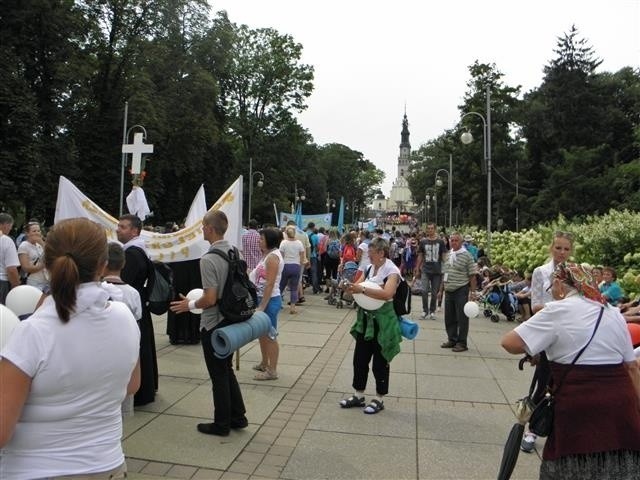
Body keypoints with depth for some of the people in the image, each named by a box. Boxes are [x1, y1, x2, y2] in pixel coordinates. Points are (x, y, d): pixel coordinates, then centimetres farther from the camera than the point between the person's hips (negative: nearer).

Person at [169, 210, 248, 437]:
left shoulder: (209, 259, -22)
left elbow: (210, 299, -24)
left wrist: (190, 305, -6)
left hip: (213, 324, -8)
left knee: (219, 375, 6)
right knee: (227, 370, 20)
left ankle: (222, 424, 22)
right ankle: (238, 417, 29)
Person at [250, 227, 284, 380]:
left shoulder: (272, 257, -18)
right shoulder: (267, 255, 11)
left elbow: (270, 284, -22)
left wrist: (262, 307, -22)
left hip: (270, 300, -10)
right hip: (263, 298, 10)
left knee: (270, 336, 0)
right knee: (262, 333, 19)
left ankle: (272, 371, 10)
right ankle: (264, 363, 35)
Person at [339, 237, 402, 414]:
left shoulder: (392, 271, -15)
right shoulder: (369, 268, 6)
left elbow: (387, 294, -31)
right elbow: (357, 287, 9)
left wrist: (363, 289, -31)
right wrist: (351, 287, -14)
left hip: (382, 320, -7)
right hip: (365, 319, 7)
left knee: (379, 362, 6)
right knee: (359, 359, 13)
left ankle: (379, 400, 23)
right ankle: (358, 395, 28)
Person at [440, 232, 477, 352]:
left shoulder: (466, 256, -8)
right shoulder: (448, 254, 11)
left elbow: (472, 276, -9)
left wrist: (472, 292, -12)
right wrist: (442, 289, 16)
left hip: (461, 291, -6)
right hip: (449, 291, 6)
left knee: (462, 318, 1)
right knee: (449, 317, 13)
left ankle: (462, 343, 10)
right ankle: (452, 339, 26)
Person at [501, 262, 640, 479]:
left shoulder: (557, 310, -6)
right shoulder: (614, 313, 13)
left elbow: (509, 342, -12)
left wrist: (533, 349, 8)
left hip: (580, 407, -6)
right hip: (622, 403, 6)